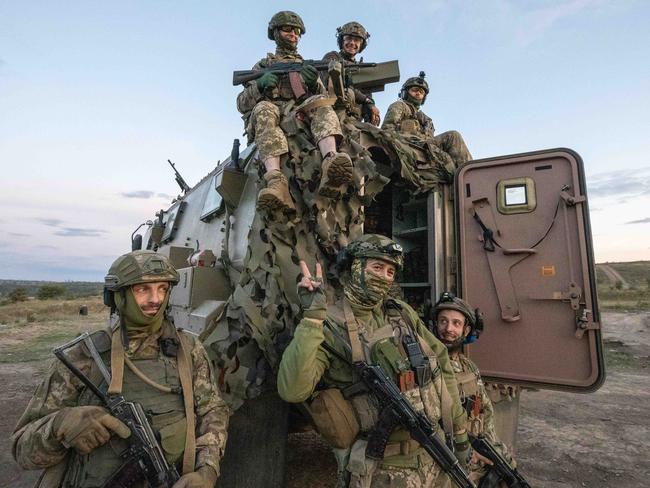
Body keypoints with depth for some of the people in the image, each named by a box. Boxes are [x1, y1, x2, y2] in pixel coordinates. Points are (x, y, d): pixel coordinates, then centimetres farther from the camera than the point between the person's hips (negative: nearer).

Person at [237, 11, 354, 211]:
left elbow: (325, 97, 17)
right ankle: (276, 181, -55)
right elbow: (242, 103, 16)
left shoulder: (309, 65, 32)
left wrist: (314, 83, -6)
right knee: (264, 109, -35)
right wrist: (260, 85, -4)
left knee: (321, 104, -30)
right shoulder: (263, 65, 27)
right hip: (272, 114, -1)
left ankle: (331, 161, -58)